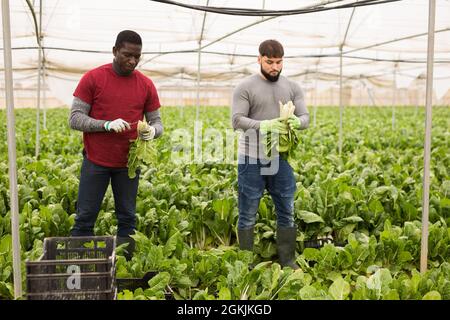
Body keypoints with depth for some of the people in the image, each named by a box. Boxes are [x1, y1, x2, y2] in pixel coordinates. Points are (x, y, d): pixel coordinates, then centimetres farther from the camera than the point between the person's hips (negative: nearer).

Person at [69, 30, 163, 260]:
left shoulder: (146, 85, 3)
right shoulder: (93, 78, -4)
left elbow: (157, 122, 6)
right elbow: (75, 119, -7)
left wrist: (153, 131, -19)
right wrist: (107, 124, -22)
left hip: (129, 163, 2)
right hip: (95, 162, -2)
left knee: (127, 218, 8)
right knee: (85, 218, 4)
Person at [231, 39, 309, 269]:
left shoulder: (292, 87, 8)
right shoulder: (245, 87, -4)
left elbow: (305, 117, 3)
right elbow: (237, 120, -13)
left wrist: (296, 122, -22)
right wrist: (265, 125, -29)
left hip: (281, 159, 4)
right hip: (252, 159, -4)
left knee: (287, 212, 9)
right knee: (248, 214, 6)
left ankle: (287, 261, 22)